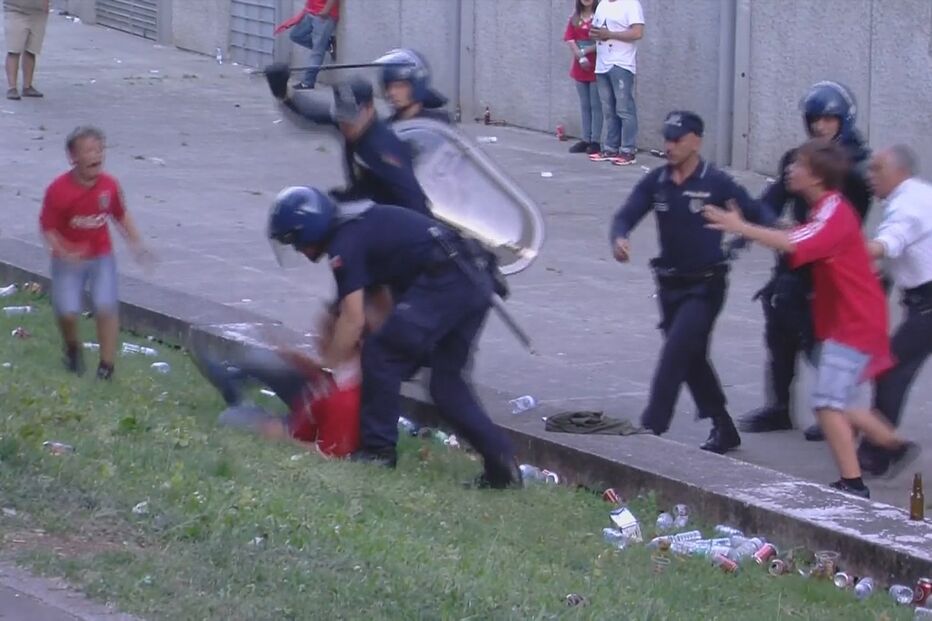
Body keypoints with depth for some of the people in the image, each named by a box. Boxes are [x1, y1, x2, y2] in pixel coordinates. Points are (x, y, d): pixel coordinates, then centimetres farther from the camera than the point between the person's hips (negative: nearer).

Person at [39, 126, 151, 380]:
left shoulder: (109, 185, -9)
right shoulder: (58, 190, -20)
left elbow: (121, 216, 9)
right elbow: (47, 227, -14)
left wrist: (136, 244, 3)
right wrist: (64, 252, -28)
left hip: (101, 257, 2)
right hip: (69, 260, -2)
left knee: (106, 308, -12)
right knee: (67, 313, -8)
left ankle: (107, 364, -1)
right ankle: (72, 348, 26)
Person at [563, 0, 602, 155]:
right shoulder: (575, 18, 11)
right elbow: (569, 39, 3)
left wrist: (585, 51, -14)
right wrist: (580, 57, -11)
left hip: (596, 67, -6)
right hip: (580, 67, 6)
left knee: (596, 105, -4)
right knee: (584, 105, 9)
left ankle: (595, 141, -4)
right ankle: (585, 140, 12)